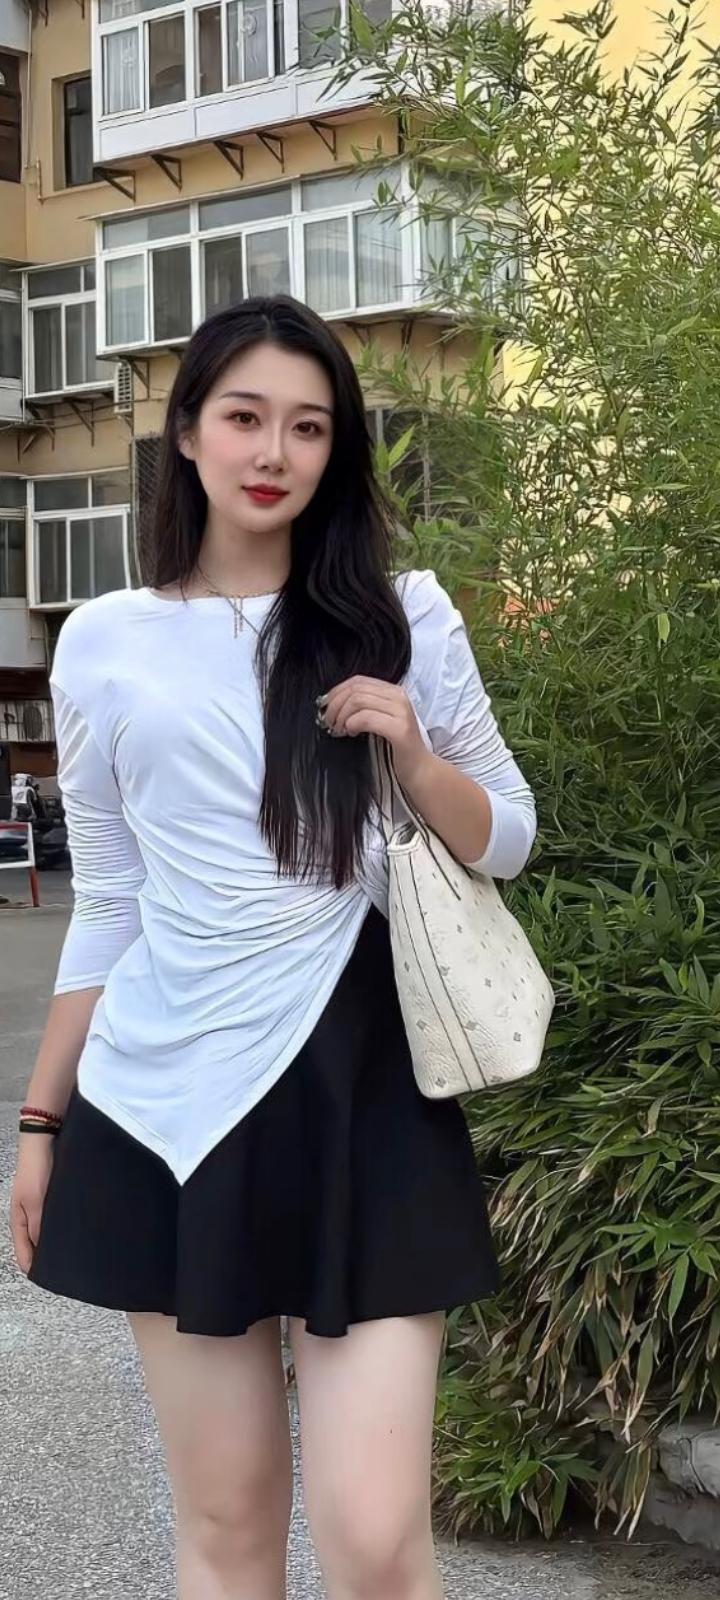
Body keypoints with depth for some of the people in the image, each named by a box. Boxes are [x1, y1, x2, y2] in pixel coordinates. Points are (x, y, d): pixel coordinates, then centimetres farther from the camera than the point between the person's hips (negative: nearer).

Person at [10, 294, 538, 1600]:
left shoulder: (404, 615, 2)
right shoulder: (106, 643, 5)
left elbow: (506, 842, 8)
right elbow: (105, 907, 11)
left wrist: (414, 752, -12)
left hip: (361, 1095, -1)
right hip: (168, 1105, 2)